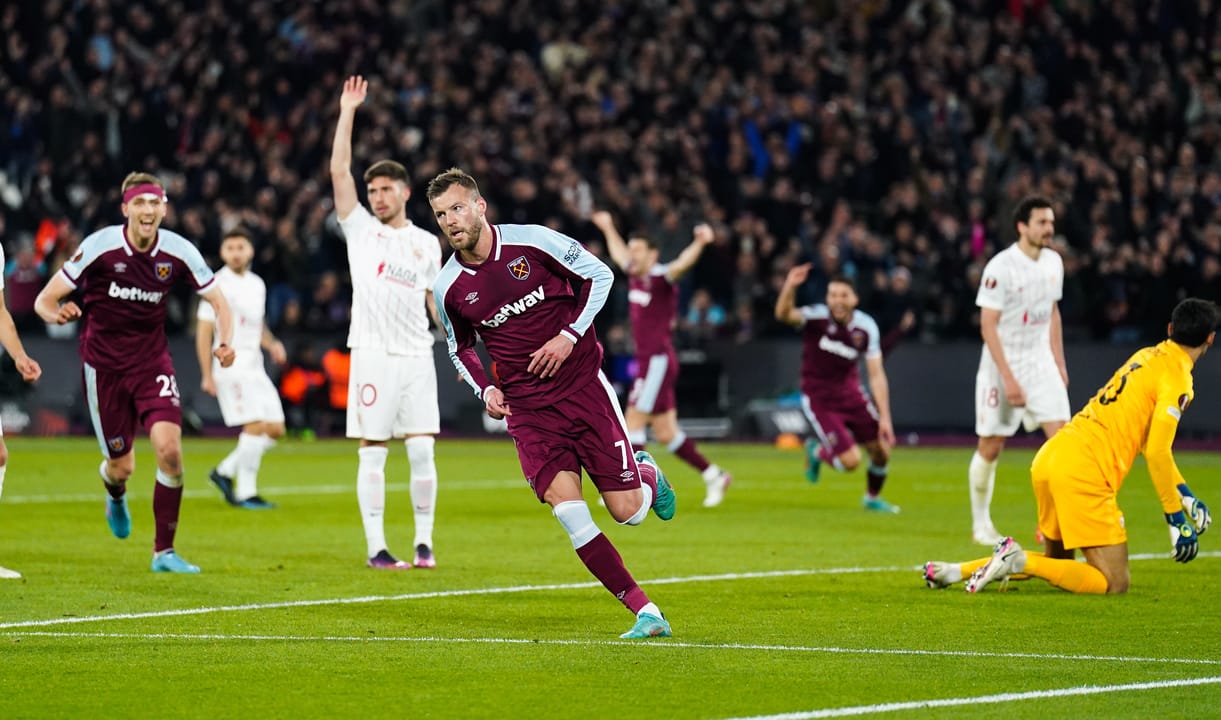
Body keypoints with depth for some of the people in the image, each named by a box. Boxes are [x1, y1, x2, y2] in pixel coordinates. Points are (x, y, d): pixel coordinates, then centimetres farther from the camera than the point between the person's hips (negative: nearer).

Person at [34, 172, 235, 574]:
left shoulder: (178, 252, -9)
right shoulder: (99, 246, -15)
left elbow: (217, 301, 2)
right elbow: (44, 300, -12)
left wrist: (226, 341, -18)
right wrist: (57, 314, -37)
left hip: (152, 362, 2)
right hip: (104, 366, -1)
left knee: (169, 449, -18)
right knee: (122, 467, 3)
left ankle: (164, 552, -3)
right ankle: (115, 495, 45)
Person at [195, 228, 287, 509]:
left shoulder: (257, 284, 14)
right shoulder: (219, 285, -8)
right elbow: (203, 331, -8)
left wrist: (272, 344, 7)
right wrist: (207, 375, -12)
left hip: (255, 368, 8)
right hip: (231, 367, -8)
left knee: (275, 429, 3)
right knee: (257, 425, -16)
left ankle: (225, 472, 15)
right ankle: (245, 493, -9)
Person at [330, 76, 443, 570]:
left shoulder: (427, 243, 12)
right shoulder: (360, 229, 6)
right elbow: (339, 170, -1)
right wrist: (348, 111, -3)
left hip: (417, 357, 2)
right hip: (373, 356, -2)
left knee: (422, 451, -3)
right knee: (372, 454, -3)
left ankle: (424, 543, 6)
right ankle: (376, 548, 0)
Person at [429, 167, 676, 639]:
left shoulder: (532, 242, -9)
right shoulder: (449, 288, -1)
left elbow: (600, 275, 2)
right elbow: (460, 348, 18)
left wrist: (569, 335, -10)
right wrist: (485, 390, 0)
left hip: (582, 385, -2)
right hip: (526, 407, 2)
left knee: (626, 512, -3)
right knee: (567, 508, -18)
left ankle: (647, 473, 35)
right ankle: (645, 614, -11)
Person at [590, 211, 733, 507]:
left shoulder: (660, 278, -12)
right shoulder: (635, 276, 11)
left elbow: (683, 263, -33)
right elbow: (619, 253, 33)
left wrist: (699, 243, -52)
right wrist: (608, 228, 47)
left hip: (658, 360, -9)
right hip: (646, 361, 9)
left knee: (634, 422, -8)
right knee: (666, 434, 9)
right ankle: (714, 476, 17)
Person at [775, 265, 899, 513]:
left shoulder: (866, 327, -9)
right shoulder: (817, 316, -18)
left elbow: (876, 375, -5)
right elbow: (784, 314, -39)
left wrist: (885, 418, -9)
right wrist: (789, 287, -59)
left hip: (850, 392, 4)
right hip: (818, 398, -4)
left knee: (881, 450, 2)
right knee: (850, 460, -13)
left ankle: (873, 498, 34)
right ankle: (817, 452, 22)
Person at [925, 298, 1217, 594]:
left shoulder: (1145, 356, 20)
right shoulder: (1177, 378, -7)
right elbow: (1157, 453, -16)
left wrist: (1185, 495, 30)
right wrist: (1177, 520, -10)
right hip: (1083, 473, -9)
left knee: (1057, 560, 26)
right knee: (1115, 584, -6)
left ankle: (958, 570, 14)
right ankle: (1019, 561, -16)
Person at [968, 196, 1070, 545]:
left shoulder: (1053, 262, 5)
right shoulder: (1000, 267, -16)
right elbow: (988, 325, -17)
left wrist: (1059, 363, 13)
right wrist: (1008, 378, -20)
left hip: (1041, 361, 5)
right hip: (1003, 363, -5)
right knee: (991, 446, 2)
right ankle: (980, 524, 18)